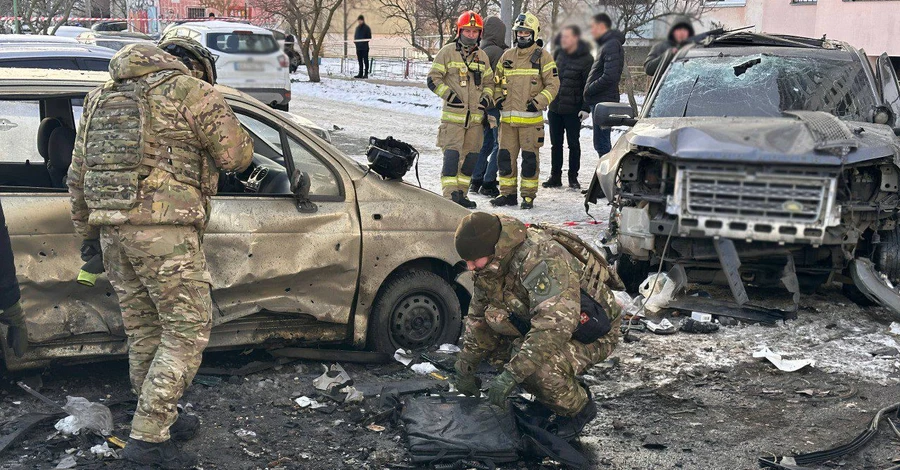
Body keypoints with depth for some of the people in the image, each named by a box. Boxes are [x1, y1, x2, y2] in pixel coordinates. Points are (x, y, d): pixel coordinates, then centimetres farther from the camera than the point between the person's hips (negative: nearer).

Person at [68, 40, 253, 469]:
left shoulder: (101, 97, 21)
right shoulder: (190, 91, -1)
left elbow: (78, 175, 22)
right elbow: (237, 155, 3)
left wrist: (87, 231, 29)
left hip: (111, 230, 8)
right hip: (164, 231, -7)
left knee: (143, 331, 18)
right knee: (187, 329, 1)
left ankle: (160, 419, 31)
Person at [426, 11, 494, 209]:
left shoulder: (482, 56, 14)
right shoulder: (447, 52, -2)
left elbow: (489, 82, 23)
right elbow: (433, 79, -3)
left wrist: (487, 98, 3)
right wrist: (450, 96, -14)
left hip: (475, 116, 6)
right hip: (453, 115, -6)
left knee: (471, 156, 8)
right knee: (452, 154, -13)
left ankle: (461, 193, 19)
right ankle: (450, 194, -11)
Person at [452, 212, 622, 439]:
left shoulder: (541, 260, -34)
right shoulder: (493, 264, -5)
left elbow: (556, 325, -43)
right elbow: (479, 316, 8)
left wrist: (511, 374, -44)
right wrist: (465, 366, 3)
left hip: (593, 336, -9)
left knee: (538, 366, -34)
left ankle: (579, 409, -2)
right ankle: (544, 402, 10)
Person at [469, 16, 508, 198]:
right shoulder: (497, 52, -16)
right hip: (496, 104, -9)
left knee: (486, 142, 17)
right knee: (499, 144, -3)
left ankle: (476, 181, 19)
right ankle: (488, 183, -4)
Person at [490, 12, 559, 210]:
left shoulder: (543, 56, 1)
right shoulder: (507, 56, 13)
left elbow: (553, 84, -2)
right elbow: (497, 82, 24)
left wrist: (538, 102, -14)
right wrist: (498, 98, 6)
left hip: (531, 118, -4)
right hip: (507, 117, 5)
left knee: (529, 157, -1)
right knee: (505, 156, 6)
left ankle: (528, 195, 7)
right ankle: (507, 193, 17)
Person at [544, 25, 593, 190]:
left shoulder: (586, 59, -9)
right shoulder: (559, 53, 9)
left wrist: (586, 108, -15)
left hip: (573, 110, -5)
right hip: (555, 107, 5)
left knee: (574, 144, 4)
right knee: (556, 144, 10)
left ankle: (573, 178, 12)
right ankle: (555, 177, 17)